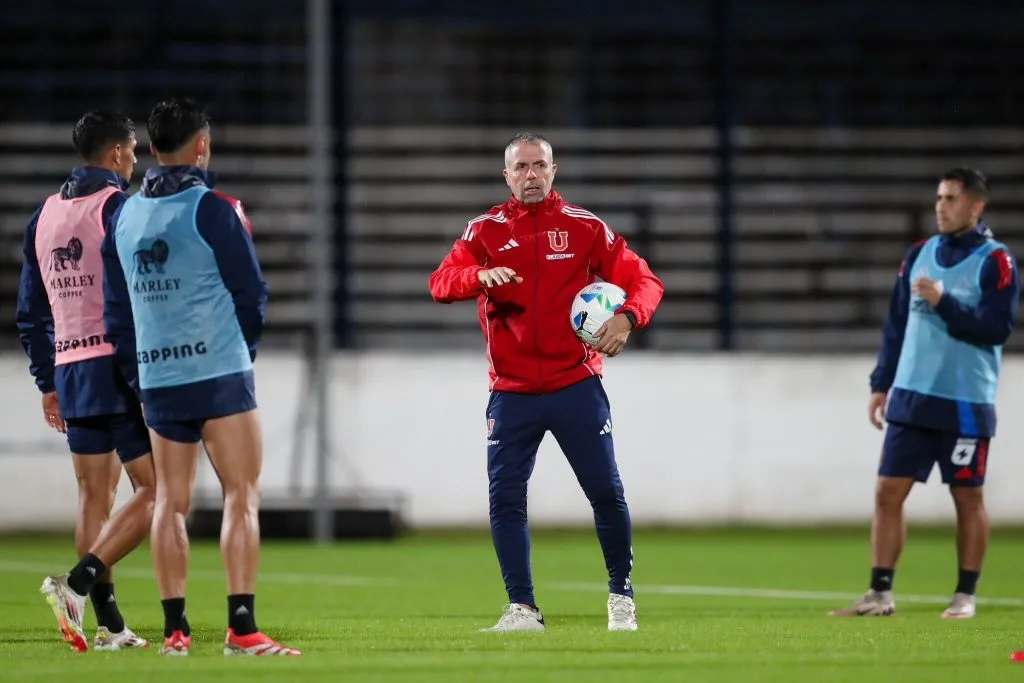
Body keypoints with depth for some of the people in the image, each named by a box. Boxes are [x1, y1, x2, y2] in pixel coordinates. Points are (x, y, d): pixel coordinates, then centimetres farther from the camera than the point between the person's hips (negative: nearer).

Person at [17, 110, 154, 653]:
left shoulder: (44, 215, 14)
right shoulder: (119, 207, -8)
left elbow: (31, 312, 18)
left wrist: (47, 383, 23)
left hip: (70, 368, 7)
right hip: (120, 364, -7)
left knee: (94, 495, 10)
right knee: (155, 490, -5)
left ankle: (109, 625, 8)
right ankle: (79, 582, -20)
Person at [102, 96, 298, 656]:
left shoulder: (125, 216, 9)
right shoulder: (214, 210, -9)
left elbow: (116, 305, 13)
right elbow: (251, 293, -4)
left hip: (156, 379, 6)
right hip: (219, 374, -6)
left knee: (170, 501, 10)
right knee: (242, 496, -5)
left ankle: (174, 630, 7)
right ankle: (242, 628, -13)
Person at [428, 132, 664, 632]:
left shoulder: (585, 227, 2)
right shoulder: (486, 230, 4)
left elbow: (643, 280, 1)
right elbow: (441, 283, -8)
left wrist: (627, 317, -21)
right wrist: (479, 275, -30)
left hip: (576, 385, -1)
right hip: (511, 392, 1)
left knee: (606, 492, -2)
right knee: (505, 499, -6)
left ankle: (621, 596, 16)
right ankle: (522, 607, 2)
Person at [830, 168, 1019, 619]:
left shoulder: (995, 261, -6)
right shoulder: (920, 255, 10)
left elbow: (997, 330, -14)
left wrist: (944, 303, -21)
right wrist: (881, 384, 12)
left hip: (965, 406, -5)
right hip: (910, 399, 5)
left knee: (967, 498, 3)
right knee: (888, 492, 0)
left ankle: (965, 596, 12)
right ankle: (881, 594, 4)